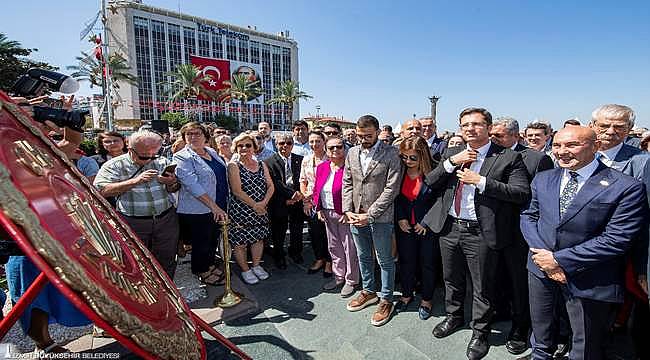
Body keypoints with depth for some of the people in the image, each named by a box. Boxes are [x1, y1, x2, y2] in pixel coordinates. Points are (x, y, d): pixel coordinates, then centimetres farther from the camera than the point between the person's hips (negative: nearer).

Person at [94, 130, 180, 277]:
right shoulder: (114, 165, -3)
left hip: (166, 219, 3)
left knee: (167, 262, 12)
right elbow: (102, 190, -17)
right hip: (132, 223, -2)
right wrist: (136, 180, -23)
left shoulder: (163, 162, 6)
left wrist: (172, 183, -12)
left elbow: (173, 190, 13)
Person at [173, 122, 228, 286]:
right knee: (201, 243, 10)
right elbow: (192, 184, -27)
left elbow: (223, 176, 20)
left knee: (214, 239, 21)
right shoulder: (182, 157, -15)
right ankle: (201, 271, 33)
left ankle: (210, 264, 43)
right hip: (197, 210, -7)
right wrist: (214, 206, -32)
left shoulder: (212, 152, 7)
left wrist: (221, 206, 16)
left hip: (219, 208, 7)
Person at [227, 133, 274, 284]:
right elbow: (237, 191, -16)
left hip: (261, 210, 5)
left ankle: (256, 265, 35)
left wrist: (263, 203, -12)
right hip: (240, 211, -5)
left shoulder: (261, 165, 8)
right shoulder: (233, 166, -8)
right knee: (240, 242, 4)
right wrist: (254, 205, -14)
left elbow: (270, 186, 4)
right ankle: (245, 270, 25)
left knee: (259, 238, 15)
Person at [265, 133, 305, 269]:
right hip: (280, 203, -3)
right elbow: (276, 183, -13)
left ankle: (295, 253, 39)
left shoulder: (300, 160, 5)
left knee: (297, 231, 14)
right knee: (278, 233, 10)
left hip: (297, 201, 3)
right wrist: (292, 194, -20)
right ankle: (279, 257, 32)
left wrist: (298, 195, -11)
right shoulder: (270, 162, -5)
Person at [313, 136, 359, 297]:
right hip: (327, 213, 7)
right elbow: (316, 189, 13)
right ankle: (339, 276, 35)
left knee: (349, 248, 5)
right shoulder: (322, 167, 7)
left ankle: (351, 281, 22)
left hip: (345, 214, -6)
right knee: (334, 246, 18)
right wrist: (319, 209, 6)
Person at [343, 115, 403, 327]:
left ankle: (386, 300, 28)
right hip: (355, 216, 5)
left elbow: (392, 188, -15)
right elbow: (347, 183, 8)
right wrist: (348, 210, -3)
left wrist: (369, 215, -17)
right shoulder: (352, 153, 6)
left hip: (380, 217, -5)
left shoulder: (391, 153, -10)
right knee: (363, 257, 20)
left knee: (384, 260, 9)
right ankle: (369, 292, 40)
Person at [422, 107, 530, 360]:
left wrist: (480, 181, -20)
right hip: (449, 227, 5)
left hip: (481, 233, -4)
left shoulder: (508, 157, -6)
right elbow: (430, 183, 2)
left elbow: (522, 194, -14)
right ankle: (454, 316, 47)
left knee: (482, 287, 12)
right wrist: (452, 162, -12)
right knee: (451, 279, 22)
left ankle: (480, 332, 36)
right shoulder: (451, 153, 7)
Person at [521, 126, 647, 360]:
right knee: (540, 341, 23)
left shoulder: (626, 188, -12)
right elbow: (528, 217, 4)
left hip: (588, 282, -3)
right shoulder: (542, 179, 3)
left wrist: (560, 259, -18)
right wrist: (542, 254, -11)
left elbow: (616, 239, -18)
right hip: (541, 270, 4)